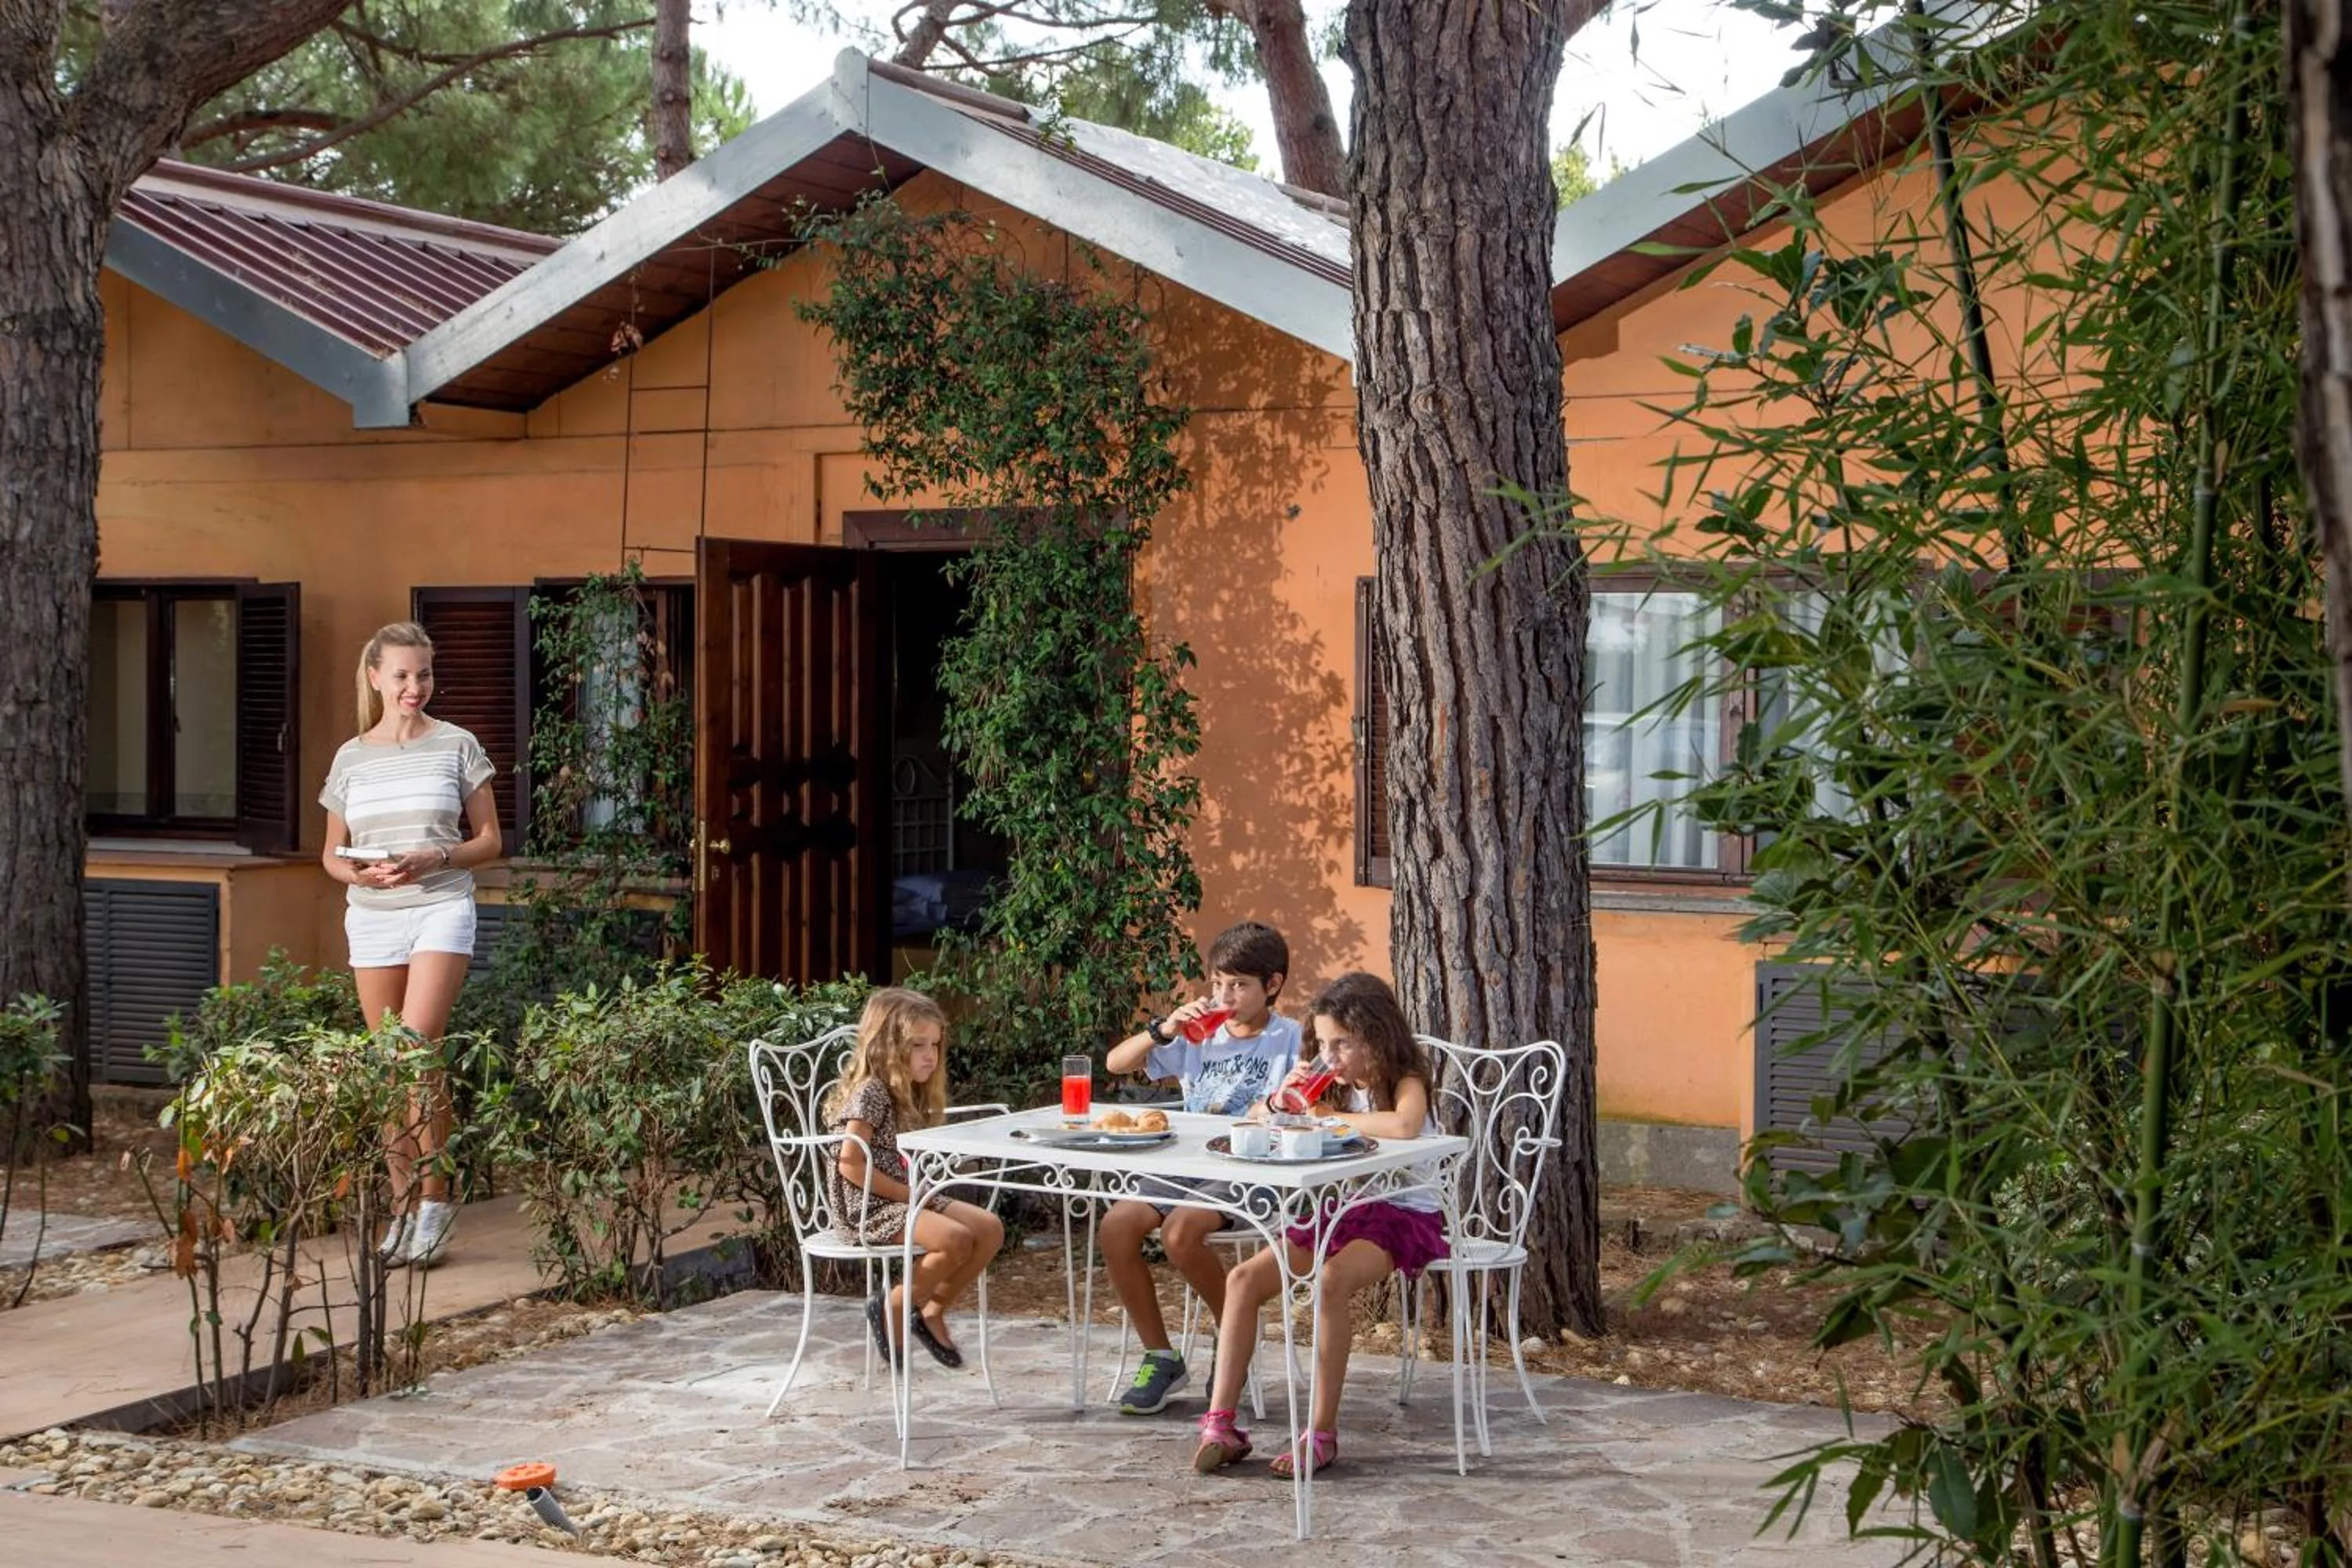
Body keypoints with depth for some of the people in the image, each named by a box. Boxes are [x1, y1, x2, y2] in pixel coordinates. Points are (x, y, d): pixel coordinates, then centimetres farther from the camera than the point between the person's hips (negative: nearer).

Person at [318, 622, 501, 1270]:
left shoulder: (456, 747, 3)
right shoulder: (352, 758, 10)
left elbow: (489, 840, 5)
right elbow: (332, 853, 16)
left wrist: (435, 859, -13)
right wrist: (359, 872, -7)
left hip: (441, 908, -3)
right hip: (373, 918, 3)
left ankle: (434, 1197, -8)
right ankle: (403, 1203, 13)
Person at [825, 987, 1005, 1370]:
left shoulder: (907, 1093, 13)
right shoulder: (870, 1092, -15)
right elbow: (851, 1165, -21)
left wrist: (916, 1192, -4)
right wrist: (907, 1194, -16)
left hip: (903, 1197, 9)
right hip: (866, 1208, -9)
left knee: (990, 1228, -5)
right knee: (955, 1240, -28)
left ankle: (933, 1312, 6)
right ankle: (892, 1308, -7)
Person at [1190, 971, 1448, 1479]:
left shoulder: (1407, 1083, -11)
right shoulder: (1338, 1087, 10)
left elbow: (1405, 1125, -37)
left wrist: (1330, 1116, -23)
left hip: (1404, 1215, -8)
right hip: (1345, 1211, 8)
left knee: (1331, 1282, -35)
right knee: (1244, 1279, -10)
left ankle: (1322, 1433, -29)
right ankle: (1221, 1424, -13)